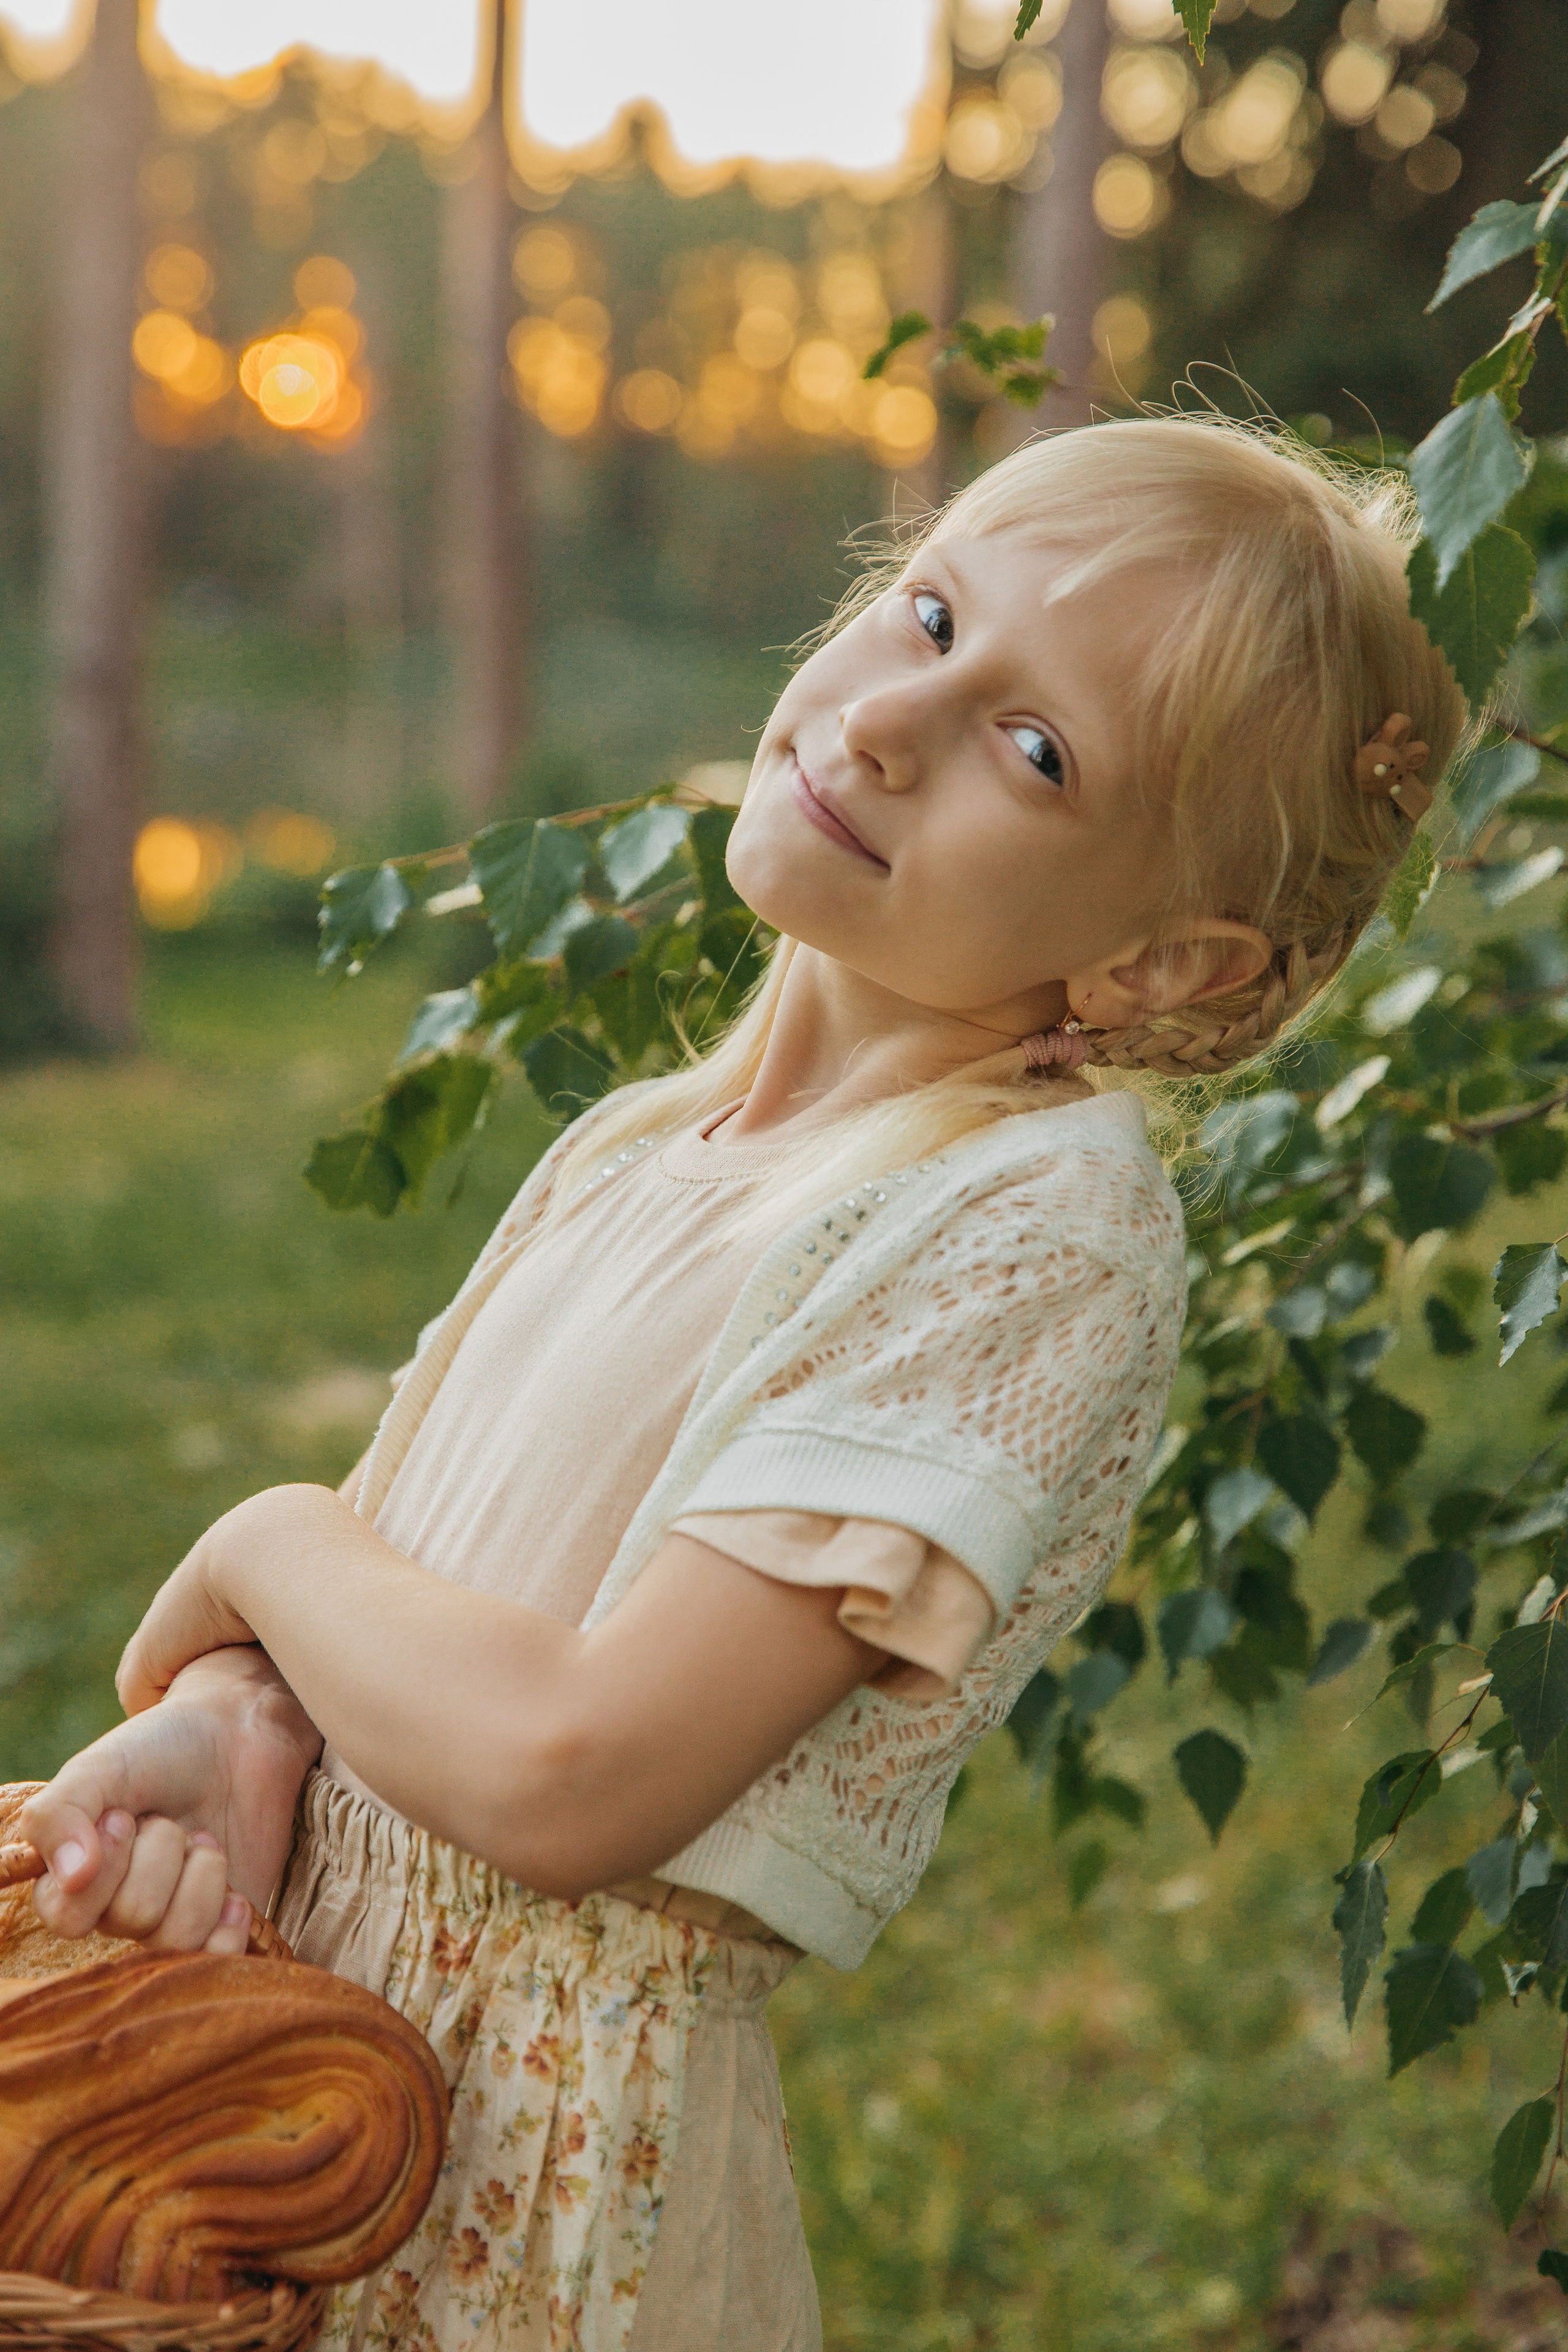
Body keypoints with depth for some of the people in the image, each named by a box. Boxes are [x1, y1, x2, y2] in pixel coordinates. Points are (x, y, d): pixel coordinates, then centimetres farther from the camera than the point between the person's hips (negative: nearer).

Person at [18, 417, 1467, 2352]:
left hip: (553, 2149, -6)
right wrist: (231, 1727, -15)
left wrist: (269, 1547, -10)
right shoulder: (634, 1151, 4)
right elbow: (356, 1580, 7)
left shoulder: (1038, 1229, -20)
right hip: (287, 1996, 7)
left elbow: (567, 1774, -26)